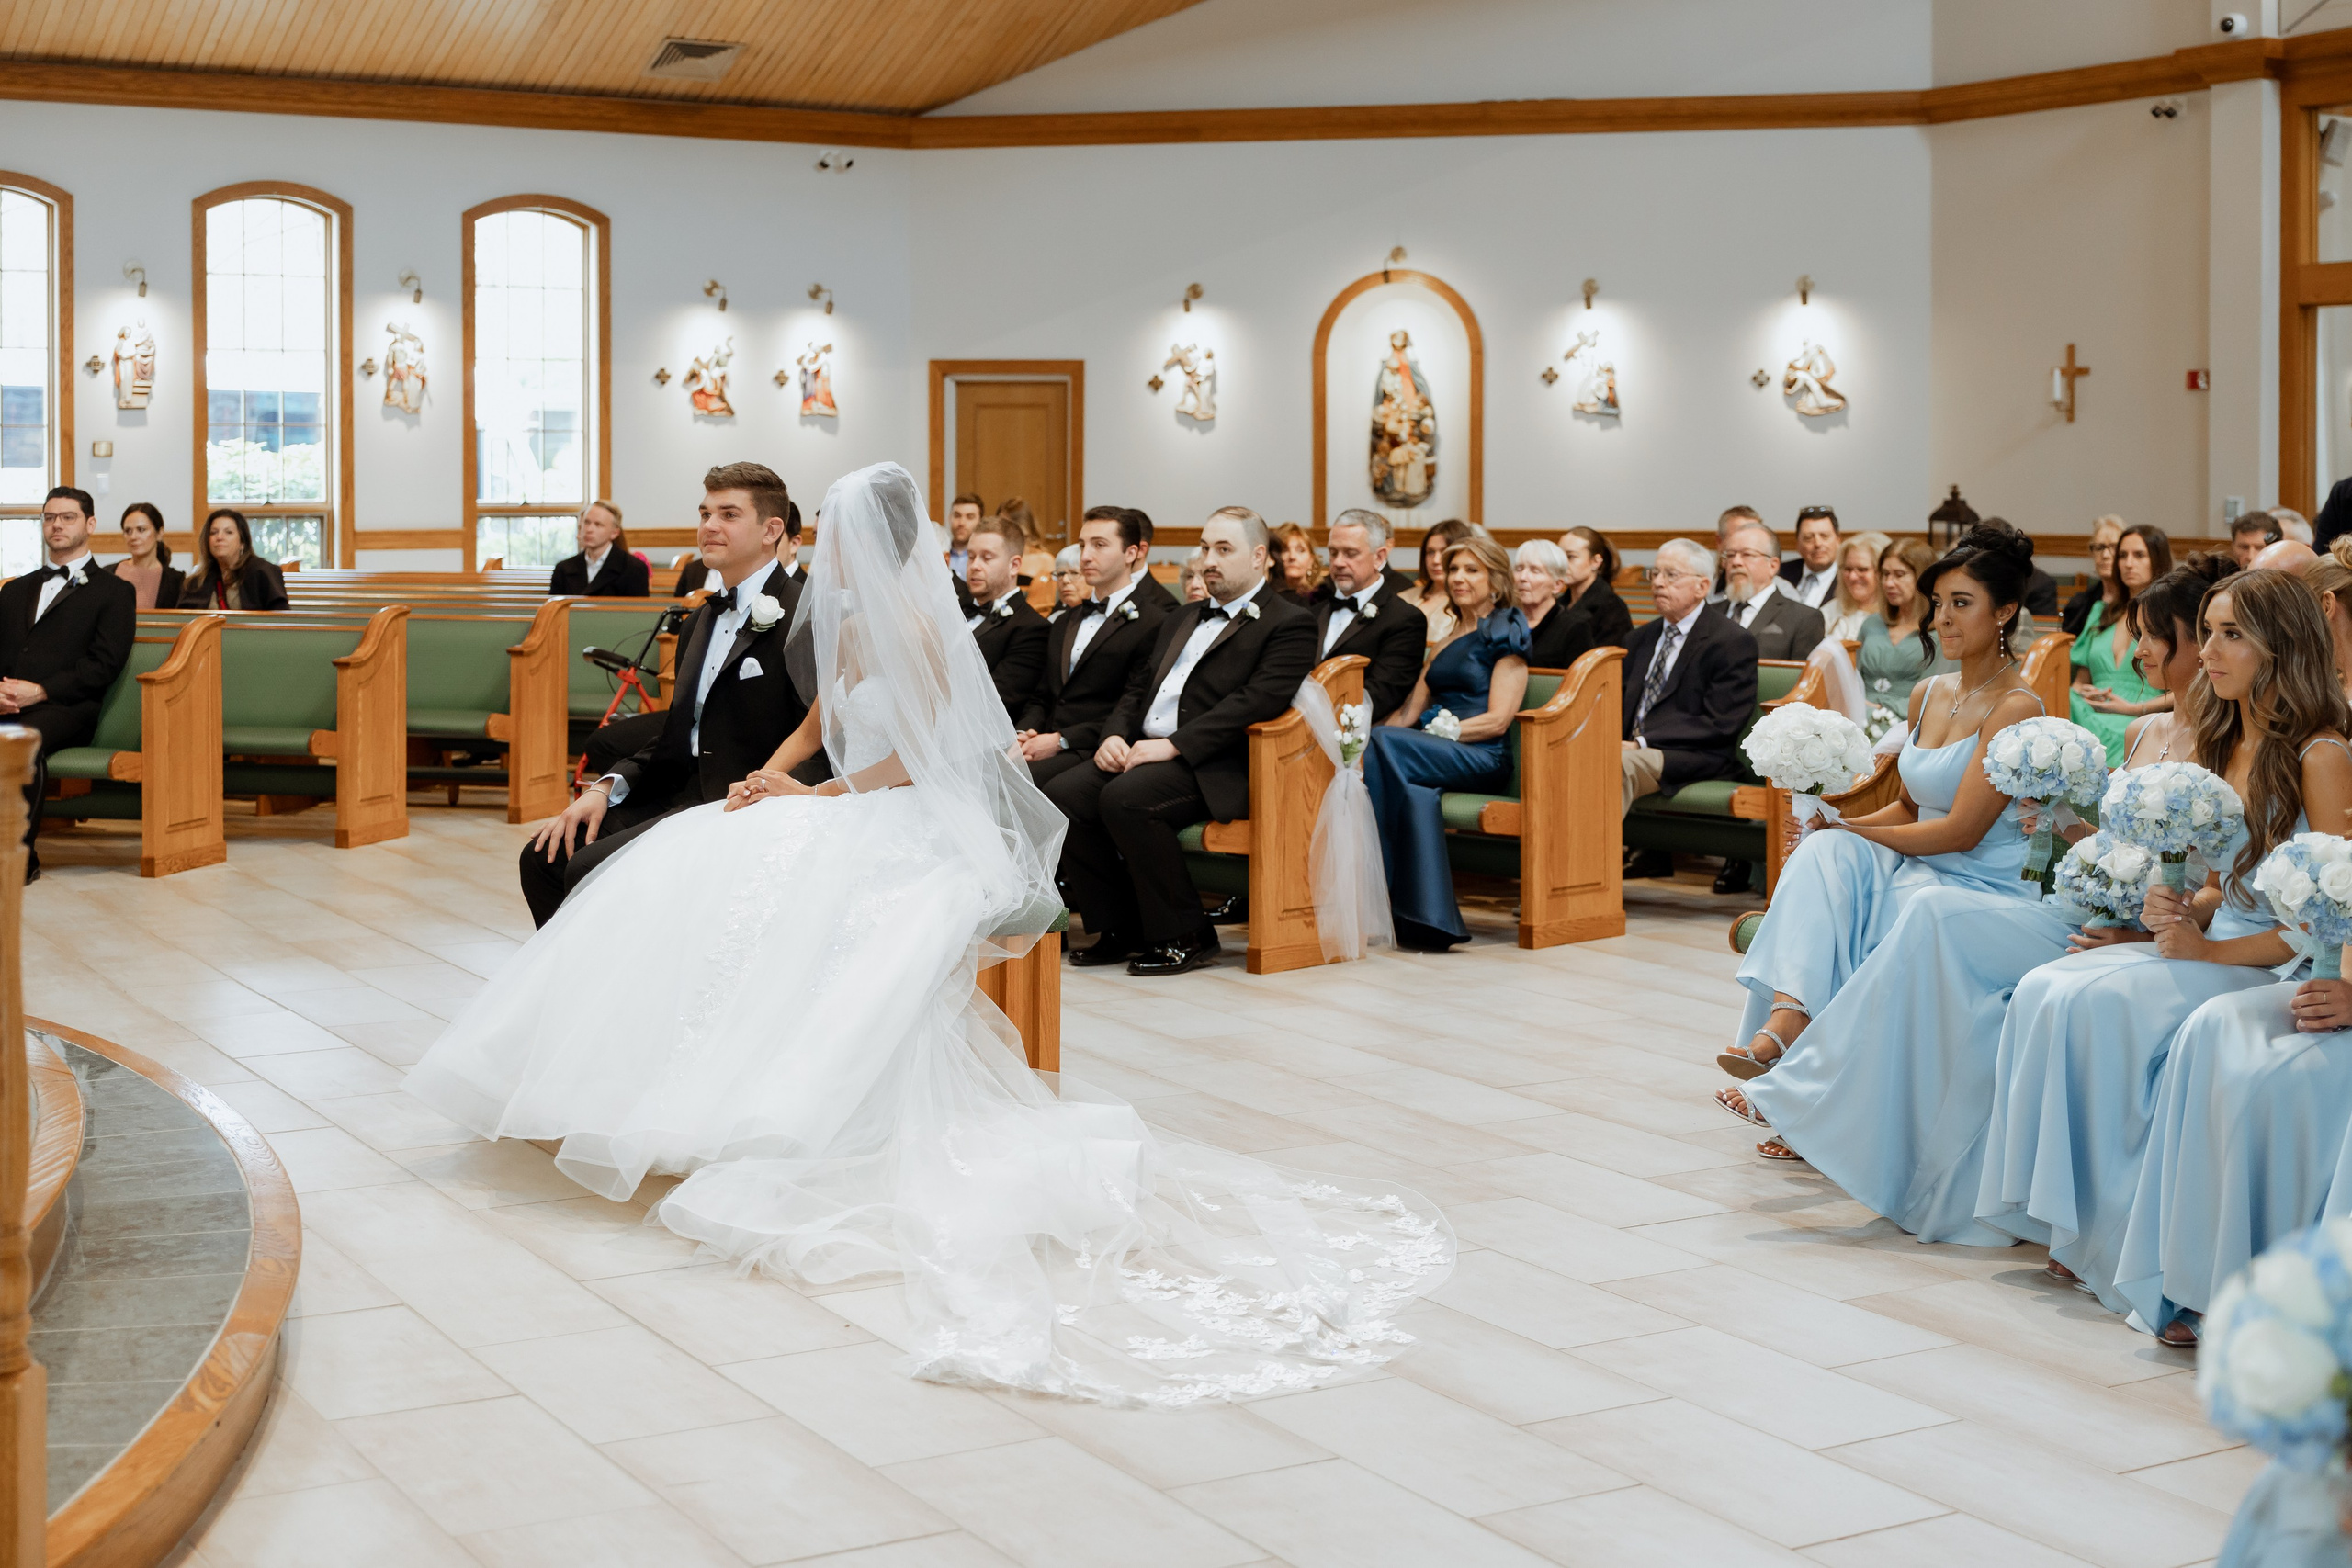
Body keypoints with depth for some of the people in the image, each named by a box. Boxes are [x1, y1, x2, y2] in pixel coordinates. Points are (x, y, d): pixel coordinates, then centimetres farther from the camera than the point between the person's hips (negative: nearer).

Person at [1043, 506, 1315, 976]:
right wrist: (1114, 735, 1)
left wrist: (1172, 745, -21)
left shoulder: (1289, 624, 0)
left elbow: (1256, 701, -14)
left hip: (1216, 769, -8)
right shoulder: (1182, 619, 27)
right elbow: (1138, 687, 24)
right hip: (1145, 753, 8)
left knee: (1125, 798, -32)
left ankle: (1186, 937, -17)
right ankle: (1120, 928, -3)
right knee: (1062, 796, -15)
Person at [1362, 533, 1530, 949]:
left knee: (1386, 745, -31)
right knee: (1415, 792, -32)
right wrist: (1374, 734, -1)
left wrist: (1445, 732, -16)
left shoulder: (1507, 632, 4)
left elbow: (1498, 720, -7)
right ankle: (1429, 916, -36)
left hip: (1484, 758, -5)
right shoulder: (1448, 638, 25)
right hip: (1438, 754, 5)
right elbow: (1410, 711, 19)